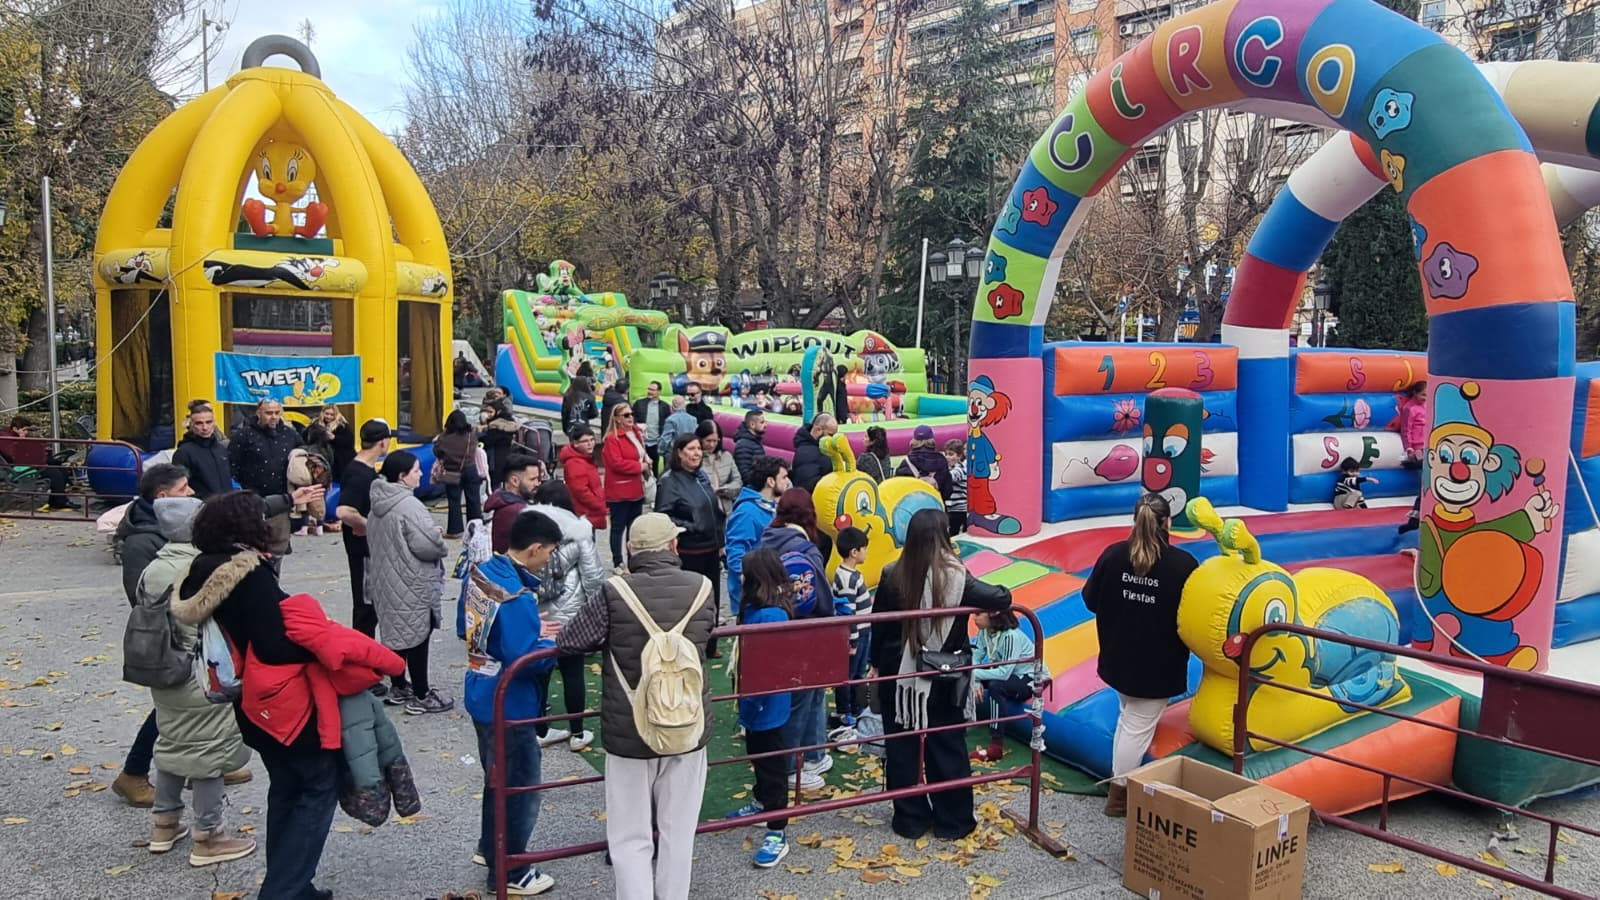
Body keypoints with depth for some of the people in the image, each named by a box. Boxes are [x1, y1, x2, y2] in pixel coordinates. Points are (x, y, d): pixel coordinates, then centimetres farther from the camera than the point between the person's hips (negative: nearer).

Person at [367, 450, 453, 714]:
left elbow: (374, 541, 16)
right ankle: (421, 696, 8)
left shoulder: (379, 502, 6)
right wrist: (441, 546, -5)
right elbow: (429, 544, -26)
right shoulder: (408, 505, -23)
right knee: (418, 636, 1)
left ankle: (398, 688, 29)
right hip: (412, 585, -9)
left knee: (396, 632, 18)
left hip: (387, 581, 9)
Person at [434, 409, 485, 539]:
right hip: (470, 470, 2)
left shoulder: (445, 438, -12)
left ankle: (455, 530, 7)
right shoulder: (471, 436, -6)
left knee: (454, 502, 6)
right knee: (473, 500, 11)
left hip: (453, 474, -2)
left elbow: (437, 452, -2)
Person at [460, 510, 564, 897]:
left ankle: (490, 848, 44)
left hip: (482, 697, 9)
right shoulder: (516, 598, -28)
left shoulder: (479, 573, 0)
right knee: (519, 788, 8)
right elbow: (525, 660, -31)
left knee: (497, 778, 27)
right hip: (509, 705, -9)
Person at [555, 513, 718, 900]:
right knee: (678, 832, 16)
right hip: (688, 729, 3)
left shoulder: (615, 592, -15)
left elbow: (568, 642, -10)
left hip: (629, 734, -2)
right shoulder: (701, 587, -6)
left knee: (631, 837, 10)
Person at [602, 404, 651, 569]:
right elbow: (616, 463, -24)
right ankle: (617, 562, 8)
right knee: (618, 527, 0)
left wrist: (646, 460, 5)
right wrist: (639, 466, -17)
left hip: (636, 490, 9)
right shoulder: (612, 438, -15)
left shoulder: (637, 433, 11)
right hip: (619, 492, -9)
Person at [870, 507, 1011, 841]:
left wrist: (877, 664, 12)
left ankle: (910, 819, 20)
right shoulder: (957, 577, -13)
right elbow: (1002, 599, -17)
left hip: (900, 677, 1)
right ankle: (953, 821, 21)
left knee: (901, 749, 12)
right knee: (948, 748, 12)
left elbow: (878, 626, 0)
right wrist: (1000, 595, 7)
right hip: (944, 681, -1)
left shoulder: (892, 575, -8)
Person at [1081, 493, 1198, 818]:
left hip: (1118, 656, 4)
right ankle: (1119, 794, 15)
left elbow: (1090, 599, 3)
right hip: (1159, 663, -4)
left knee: (1128, 717, 23)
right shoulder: (1183, 564, -16)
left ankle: (1119, 782, 31)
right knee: (1139, 726, 6)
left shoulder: (1113, 555, -6)